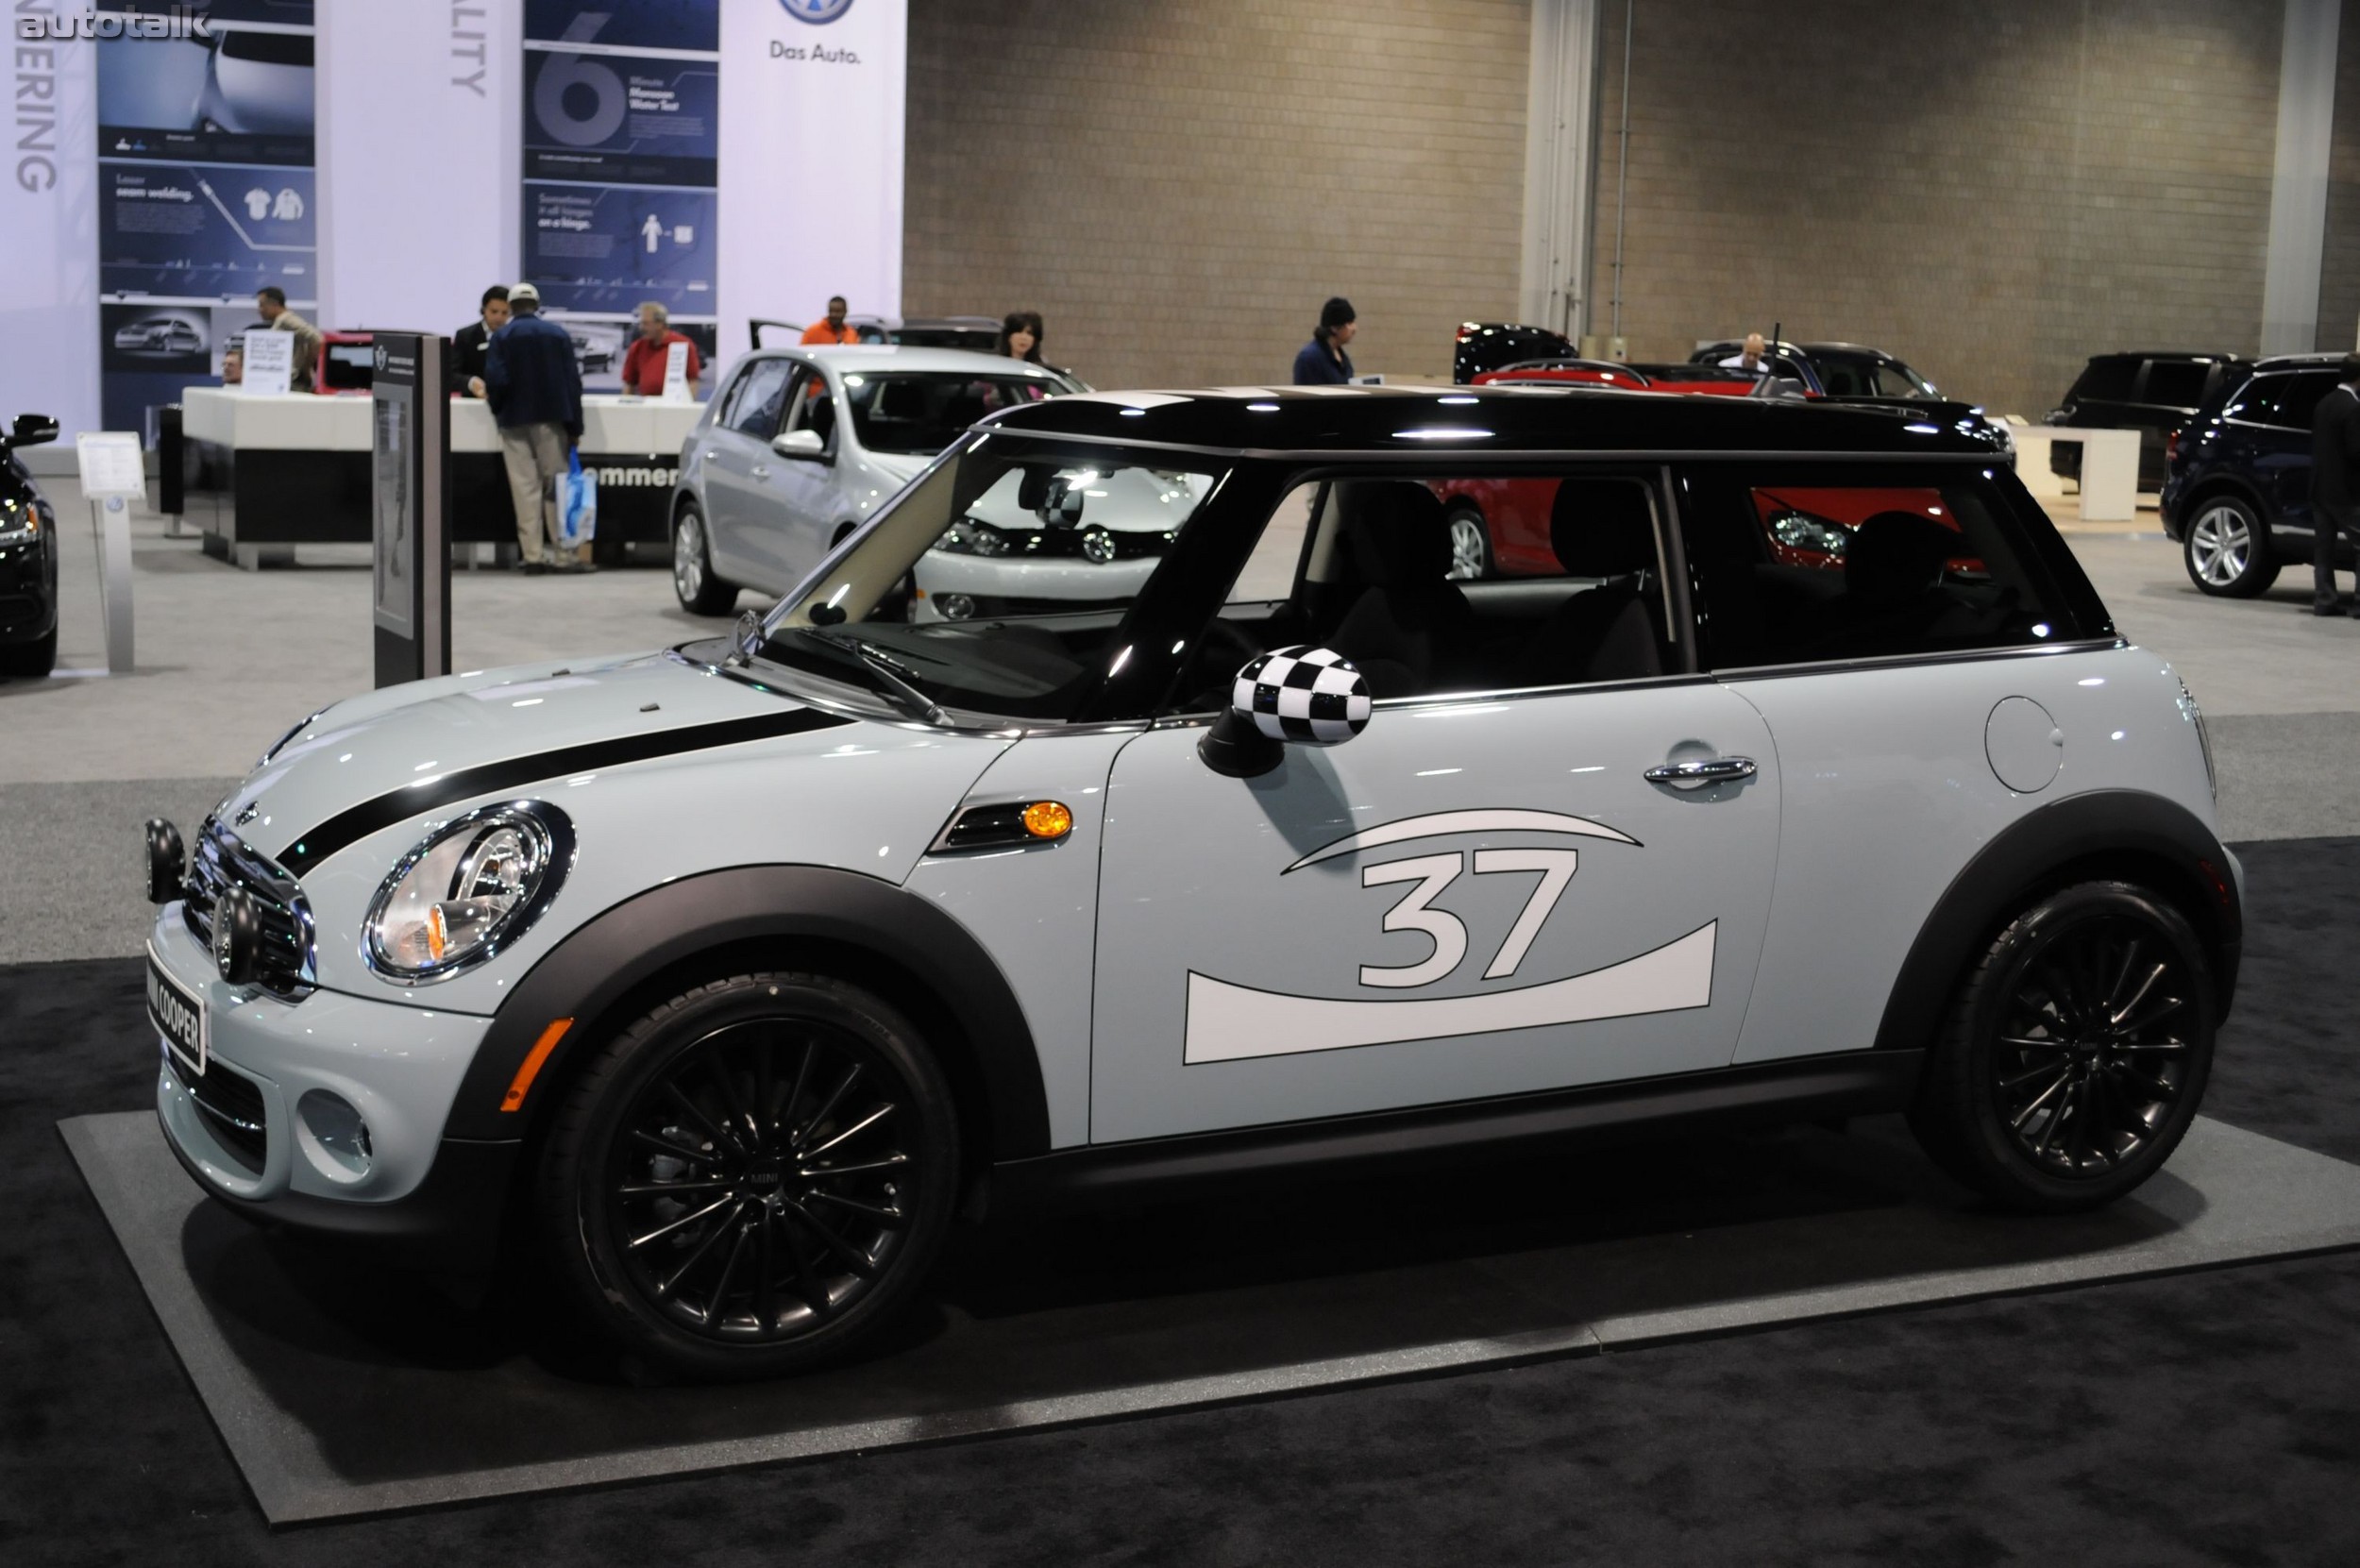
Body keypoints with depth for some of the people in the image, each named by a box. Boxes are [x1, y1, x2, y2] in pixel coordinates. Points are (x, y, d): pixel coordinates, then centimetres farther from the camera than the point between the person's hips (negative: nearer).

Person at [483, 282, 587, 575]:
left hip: (515, 419, -2)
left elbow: (496, 380, -11)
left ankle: (532, 555, -3)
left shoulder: (502, 337, -3)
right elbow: (573, 381, 2)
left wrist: (496, 407, 9)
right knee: (556, 486, 6)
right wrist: (575, 427, 4)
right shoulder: (558, 334, 4)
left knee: (525, 488, 0)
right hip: (552, 419, 2)